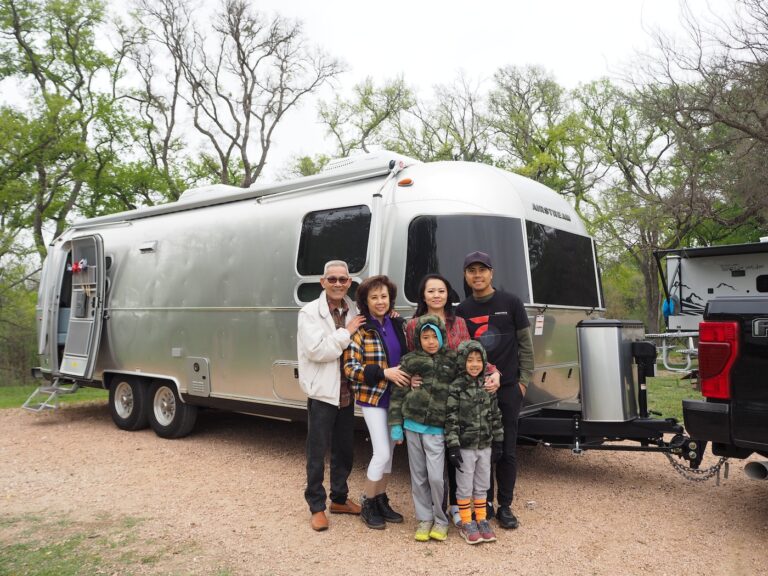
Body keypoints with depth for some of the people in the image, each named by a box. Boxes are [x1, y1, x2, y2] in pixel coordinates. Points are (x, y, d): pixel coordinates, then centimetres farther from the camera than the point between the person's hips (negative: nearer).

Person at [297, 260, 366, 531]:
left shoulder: (353, 311, 6)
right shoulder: (310, 312, -10)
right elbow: (316, 350, -22)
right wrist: (347, 332, -18)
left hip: (346, 392, 6)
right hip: (322, 392, -6)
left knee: (345, 449, 17)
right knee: (318, 451, 3)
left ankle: (339, 498, 34)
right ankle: (317, 507, 17)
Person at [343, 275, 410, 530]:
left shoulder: (396, 323, 5)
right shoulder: (360, 329, -12)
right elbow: (350, 368, -15)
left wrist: (412, 375, -4)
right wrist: (384, 372, -22)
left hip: (395, 396, 6)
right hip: (373, 398, -6)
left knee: (389, 451, 14)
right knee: (382, 453, -7)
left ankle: (381, 501, 30)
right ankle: (367, 505, 14)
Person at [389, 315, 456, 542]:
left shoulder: (452, 360, 2)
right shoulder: (410, 360, 2)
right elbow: (398, 394, 3)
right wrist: (395, 425, 0)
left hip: (436, 429, -1)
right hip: (412, 425, 2)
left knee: (436, 477, -6)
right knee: (418, 476, 10)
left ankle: (441, 520, 17)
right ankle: (424, 519, 26)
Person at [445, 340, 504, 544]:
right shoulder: (456, 387, -13)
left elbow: (495, 416, 9)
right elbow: (451, 419, -14)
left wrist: (498, 443, 9)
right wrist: (453, 447, -16)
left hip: (485, 446, 5)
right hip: (465, 446, -5)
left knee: (482, 485, 16)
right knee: (465, 487, 8)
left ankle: (481, 520, 31)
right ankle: (466, 523, 22)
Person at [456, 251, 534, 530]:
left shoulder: (511, 302, -1)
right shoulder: (462, 310, 4)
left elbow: (526, 344, 2)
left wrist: (524, 380, -2)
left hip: (508, 387, -1)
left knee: (507, 449, 5)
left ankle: (505, 506, 17)